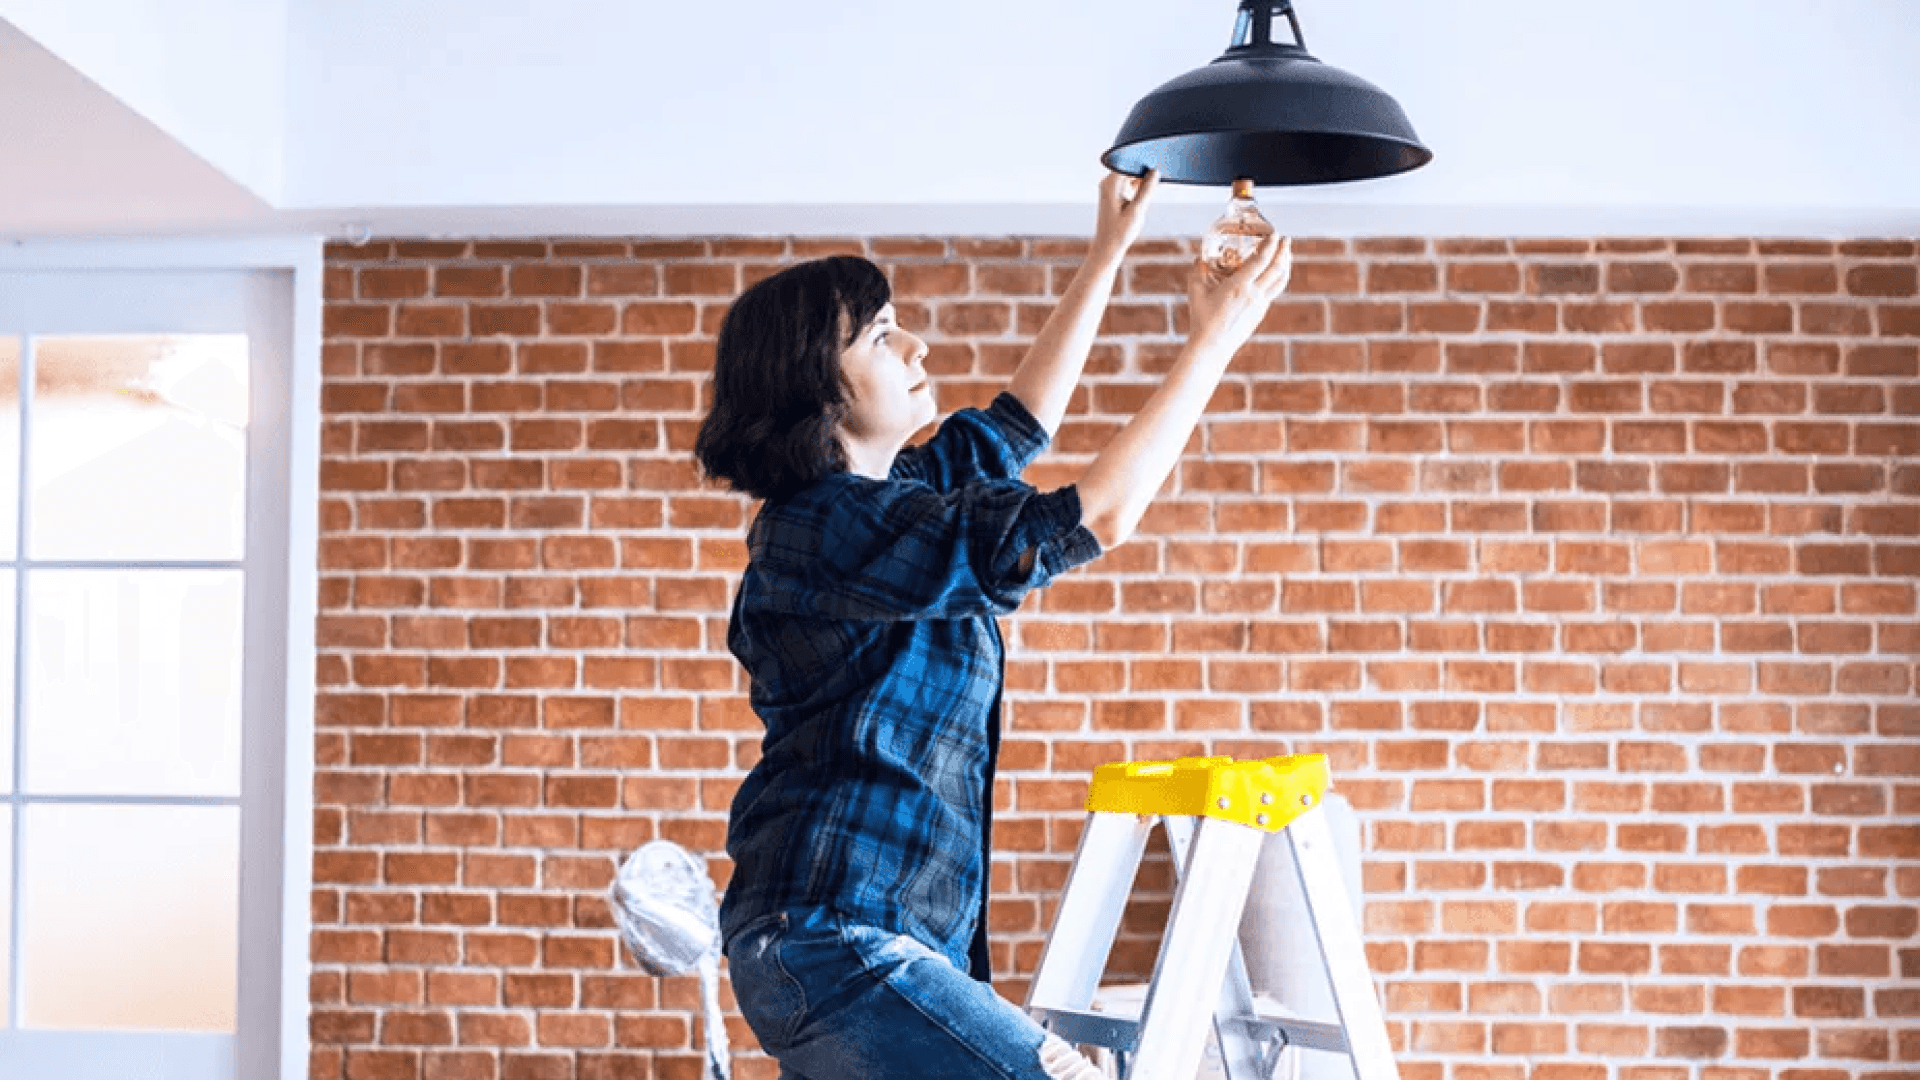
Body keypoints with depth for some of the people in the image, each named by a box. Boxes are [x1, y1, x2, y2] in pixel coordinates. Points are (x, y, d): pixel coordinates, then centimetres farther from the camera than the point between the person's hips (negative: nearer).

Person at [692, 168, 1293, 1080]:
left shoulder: (880, 494, 13)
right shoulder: (837, 528, -17)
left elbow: (1018, 423, 27)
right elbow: (1098, 517, -19)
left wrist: (1108, 253, 27)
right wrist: (1216, 337, -12)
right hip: (836, 943, -11)